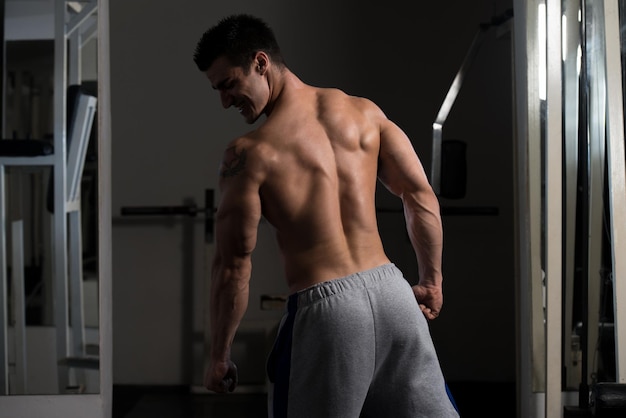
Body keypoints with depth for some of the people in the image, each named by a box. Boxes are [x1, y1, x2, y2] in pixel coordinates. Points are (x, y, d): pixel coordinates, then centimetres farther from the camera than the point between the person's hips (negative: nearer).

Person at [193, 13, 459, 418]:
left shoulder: (249, 153, -8)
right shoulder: (364, 111, 6)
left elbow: (234, 265, -5)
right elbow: (422, 196, 8)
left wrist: (219, 355, 5)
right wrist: (431, 281, 20)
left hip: (325, 308, -5)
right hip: (390, 290, 5)